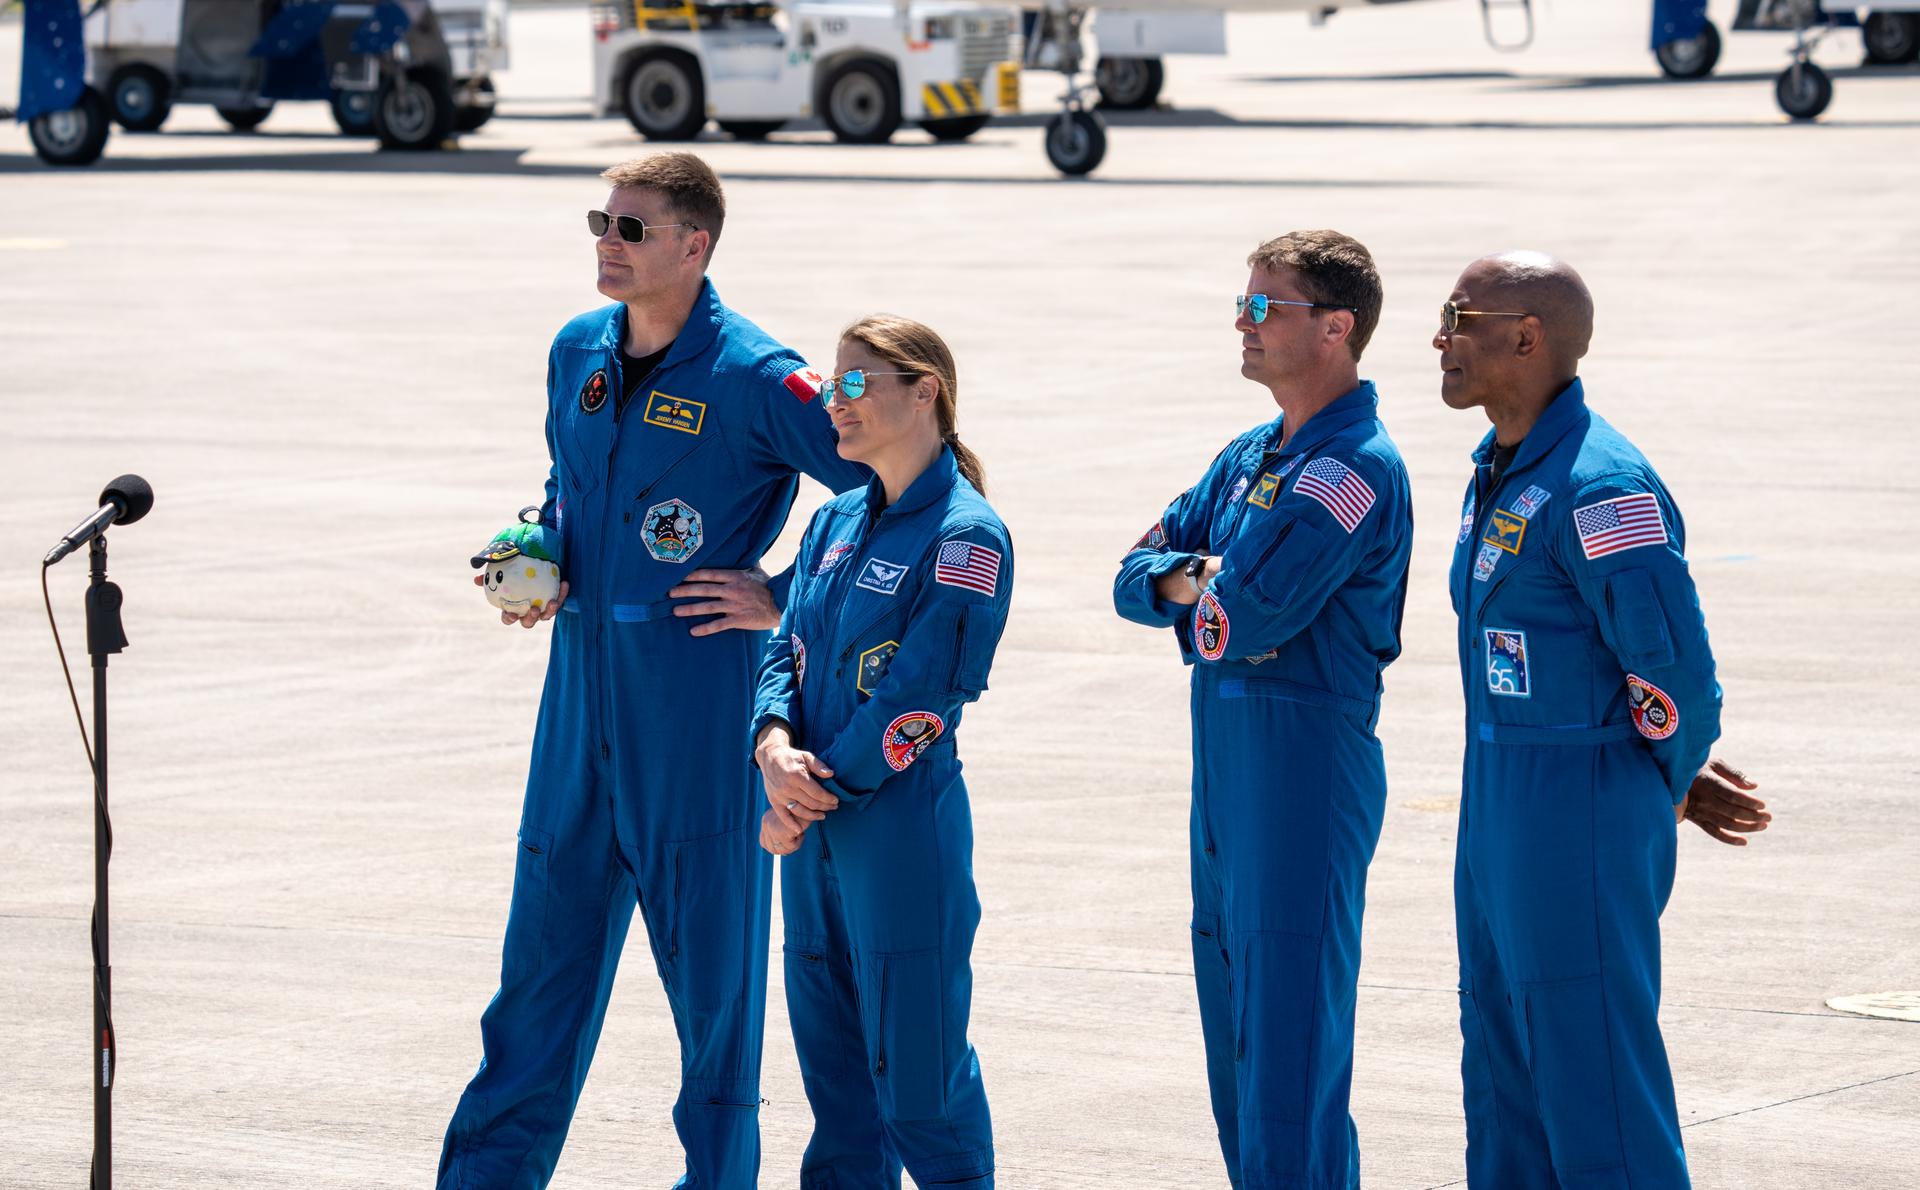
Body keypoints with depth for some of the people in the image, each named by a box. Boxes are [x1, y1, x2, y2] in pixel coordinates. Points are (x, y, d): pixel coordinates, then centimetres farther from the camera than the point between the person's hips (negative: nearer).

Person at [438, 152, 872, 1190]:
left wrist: (786, 598, -10)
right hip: (582, 686, 6)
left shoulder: (754, 379, -12)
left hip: (697, 697, -6)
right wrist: (540, 562, 7)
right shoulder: (577, 352, 9)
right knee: (547, 938, 10)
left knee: (708, 947, 2)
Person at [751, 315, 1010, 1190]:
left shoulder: (966, 540, -12)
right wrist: (775, 749, -10)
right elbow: (788, 652, 11)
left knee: (915, 1054, -3)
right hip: (814, 829, 7)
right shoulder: (836, 523, 12)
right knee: (831, 1049, 12)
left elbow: (917, 702, -16)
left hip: (905, 824, -7)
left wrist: (805, 802, -13)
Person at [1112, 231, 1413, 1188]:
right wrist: (1199, 582, -8)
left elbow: (1243, 618, -21)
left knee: (1289, 1030, -8)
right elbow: (1136, 576, 14)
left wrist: (1200, 596, 2)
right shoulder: (1251, 457, 16)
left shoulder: (1354, 469, -14)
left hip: (1305, 762, -9)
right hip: (1226, 759, 9)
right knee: (1233, 1016, 13)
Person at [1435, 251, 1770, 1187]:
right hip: (1499, 804, 10)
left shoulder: (1602, 487, -20)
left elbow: (1675, 671, -21)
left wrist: (1670, 786, -3)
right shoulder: (1499, 472, 12)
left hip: (1582, 821, -10)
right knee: (1505, 1075, 15)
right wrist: (1675, 775, 14)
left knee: (1593, 1081, -6)